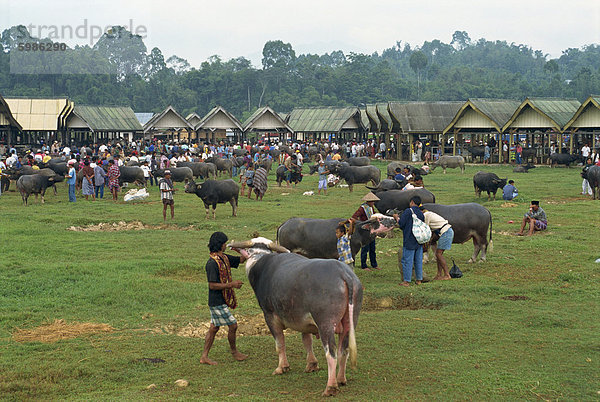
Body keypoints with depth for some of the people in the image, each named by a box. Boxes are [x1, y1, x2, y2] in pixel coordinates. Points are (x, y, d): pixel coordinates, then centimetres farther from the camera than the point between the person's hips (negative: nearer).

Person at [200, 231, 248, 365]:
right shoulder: (212, 263, -20)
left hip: (221, 301, 9)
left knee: (214, 328, 12)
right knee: (233, 325, 0)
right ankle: (234, 352, 19)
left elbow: (243, 259, 16)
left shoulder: (224, 258, 8)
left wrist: (236, 249, -3)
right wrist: (231, 284, -20)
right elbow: (212, 285, -22)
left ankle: (204, 357, 17)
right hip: (217, 302, -9)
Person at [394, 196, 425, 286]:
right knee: (418, 261, 12)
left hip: (409, 241, -6)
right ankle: (419, 279, 17)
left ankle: (406, 281, -2)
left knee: (407, 261, -3)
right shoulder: (421, 214, 9)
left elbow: (401, 224, -12)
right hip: (419, 241, 7)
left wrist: (396, 217, 5)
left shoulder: (408, 211, -12)